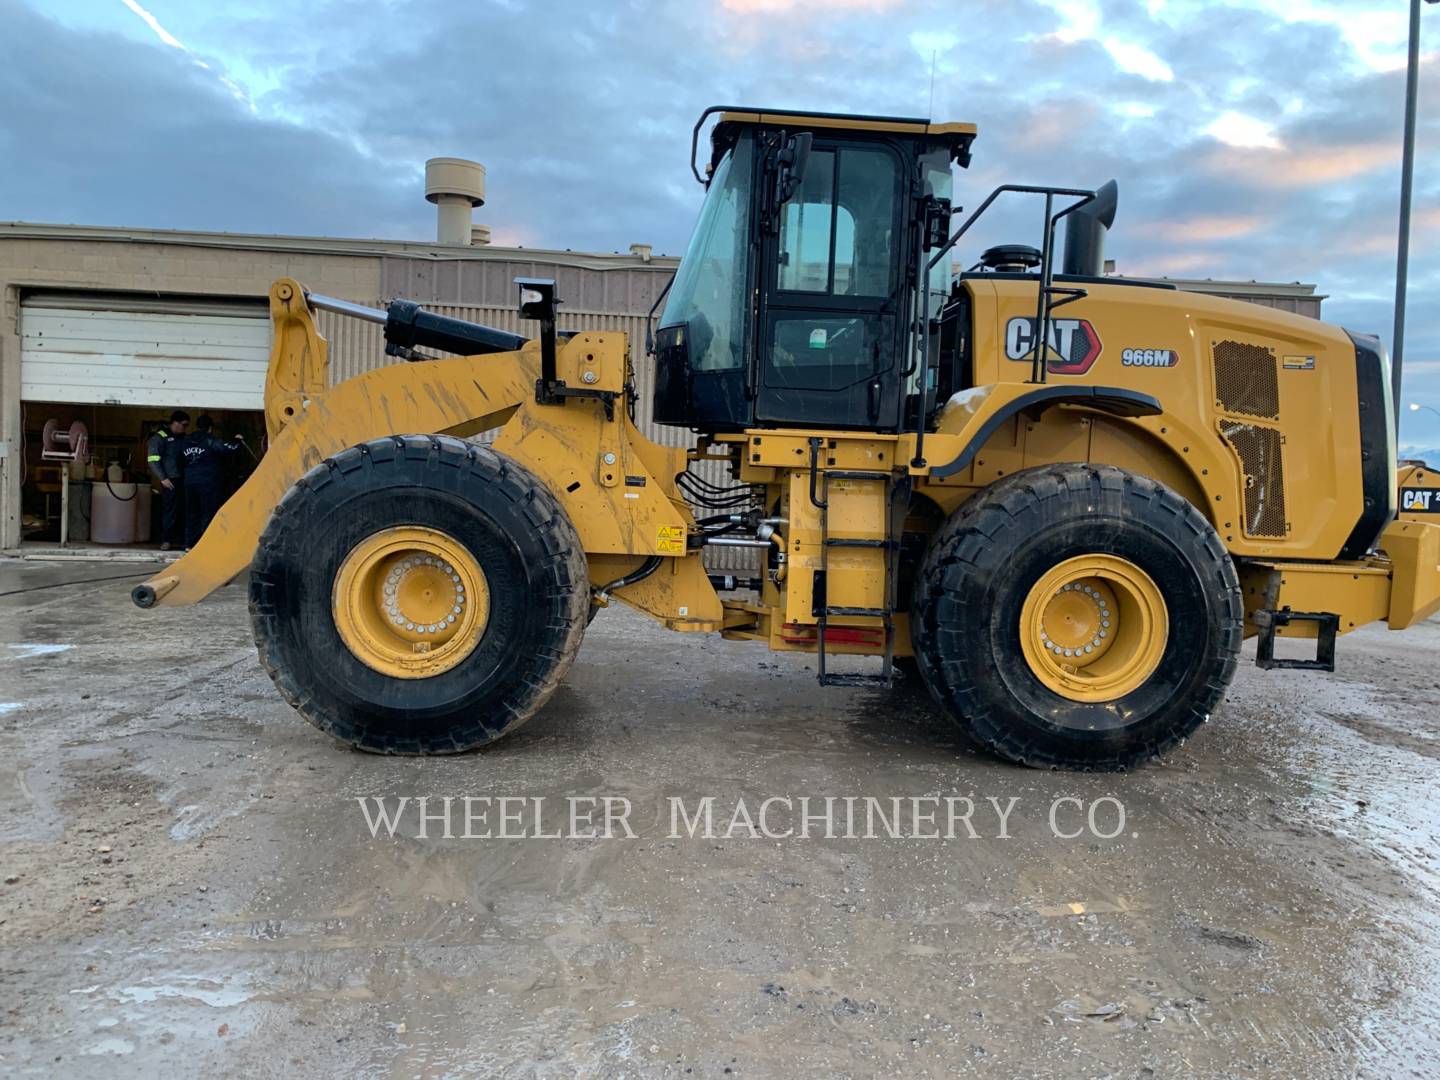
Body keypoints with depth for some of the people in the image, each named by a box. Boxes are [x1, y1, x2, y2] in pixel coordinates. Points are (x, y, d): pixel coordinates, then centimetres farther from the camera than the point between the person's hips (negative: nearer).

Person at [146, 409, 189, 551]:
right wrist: (163, 478, -14)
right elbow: (152, 460, -9)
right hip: (170, 480, -7)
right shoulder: (159, 437, -4)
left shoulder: (183, 437, 18)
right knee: (170, 510, -6)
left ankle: (181, 539, 14)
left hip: (183, 479, 7)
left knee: (184, 510, 7)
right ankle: (166, 540, 0)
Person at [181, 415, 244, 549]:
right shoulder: (210, 441, -8)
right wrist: (238, 441, 0)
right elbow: (228, 449, -17)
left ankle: (190, 543, 14)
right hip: (208, 482, -6)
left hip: (190, 481, 7)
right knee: (209, 513, -3)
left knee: (192, 513, 13)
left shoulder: (187, 442, 13)